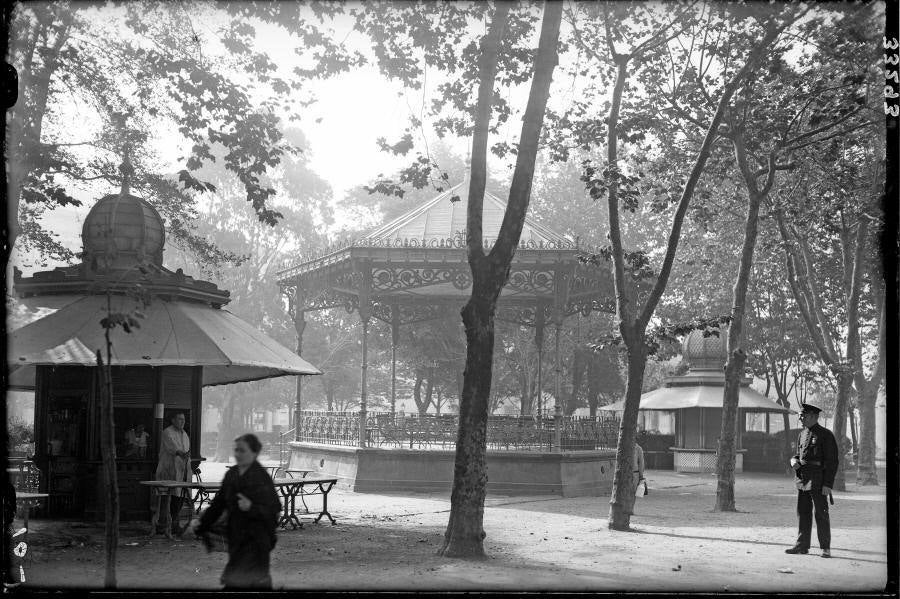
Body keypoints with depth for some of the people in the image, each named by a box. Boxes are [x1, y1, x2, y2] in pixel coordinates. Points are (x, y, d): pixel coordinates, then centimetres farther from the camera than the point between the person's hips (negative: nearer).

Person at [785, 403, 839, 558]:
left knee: (821, 513, -2)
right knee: (803, 513, 10)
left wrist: (828, 484, -16)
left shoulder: (826, 435, -8)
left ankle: (826, 548, 4)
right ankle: (802, 545, 16)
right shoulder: (802, 435, 14)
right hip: (802, 480, 7)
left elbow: (832, 461, -10)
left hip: (817, 481, -7)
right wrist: (794, 460, 0)